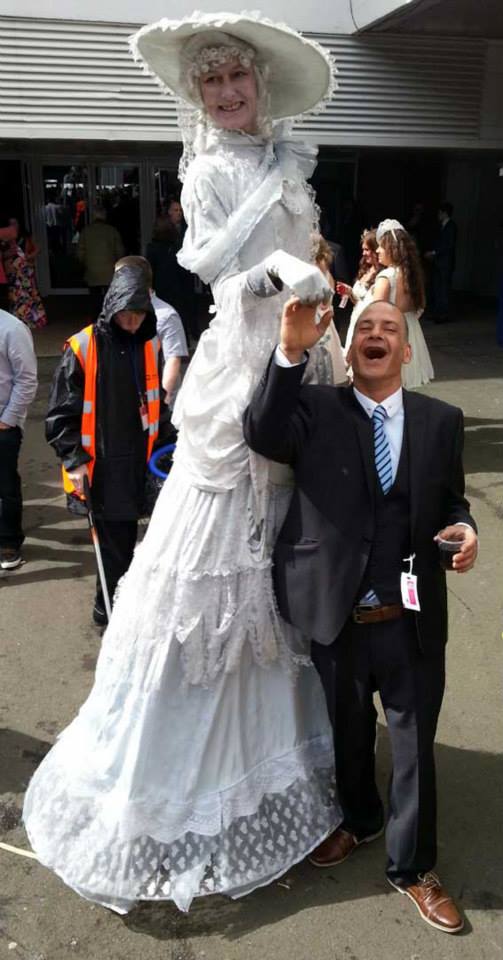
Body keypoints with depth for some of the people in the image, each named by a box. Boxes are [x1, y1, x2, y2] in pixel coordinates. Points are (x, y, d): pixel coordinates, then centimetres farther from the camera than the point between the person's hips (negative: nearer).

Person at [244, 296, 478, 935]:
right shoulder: (316, 409, -4)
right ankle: (358, 820, 51)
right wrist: (290, 352, -33)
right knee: (347, 734, 22)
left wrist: (464, 530, -14)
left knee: (414, 744, 13)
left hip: (412, 620, 1)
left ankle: (411, 866, 37)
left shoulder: (441, 420, 1)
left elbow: (450, 501, 9)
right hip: (336, 617, 0)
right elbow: (262, 436, -23)